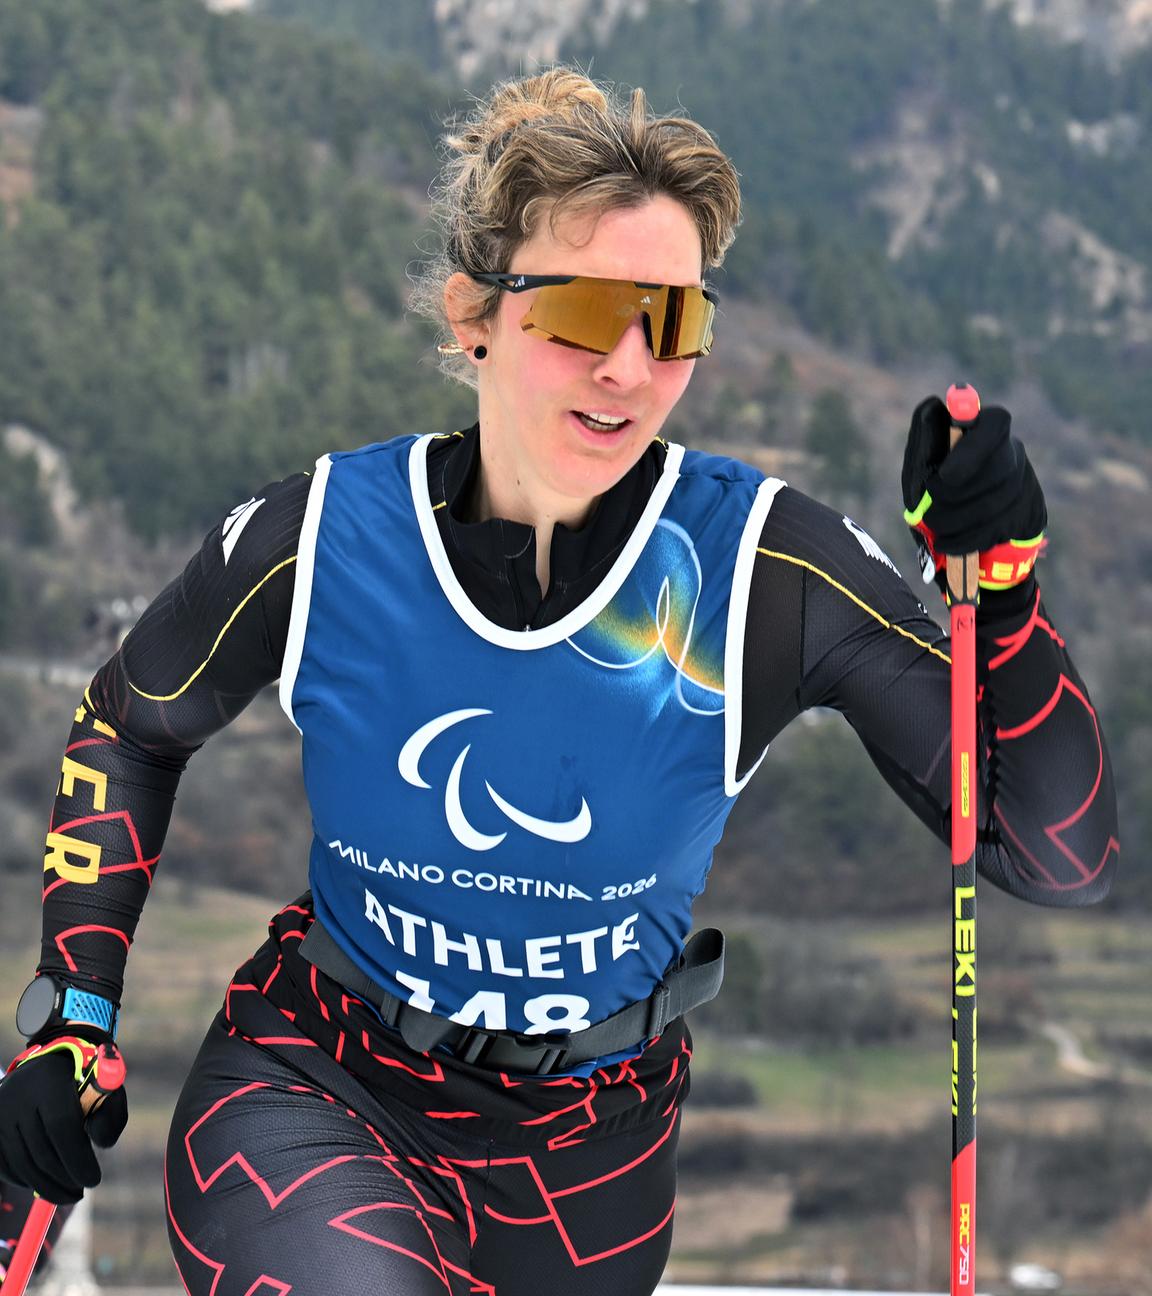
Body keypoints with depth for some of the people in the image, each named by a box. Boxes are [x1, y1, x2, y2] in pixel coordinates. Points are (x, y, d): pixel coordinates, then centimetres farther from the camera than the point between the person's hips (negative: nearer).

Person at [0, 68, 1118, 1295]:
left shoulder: (770, 569, -16)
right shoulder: (320, 539, -14)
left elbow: (1061, 858, -15)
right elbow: (129, 728, 7)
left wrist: (1000, 585, -29)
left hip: (590, 1149, 2)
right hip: (313, 1092, -2)